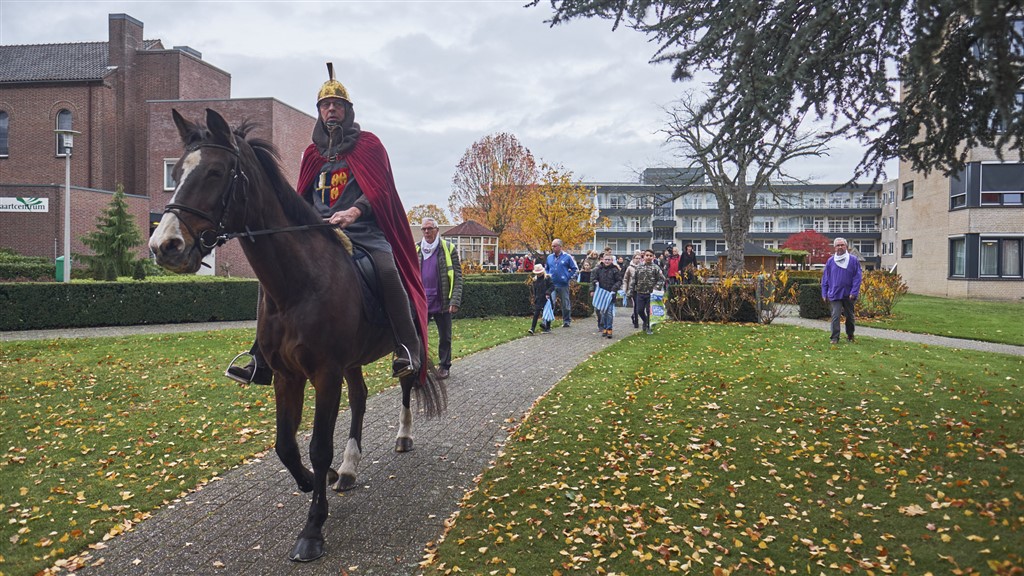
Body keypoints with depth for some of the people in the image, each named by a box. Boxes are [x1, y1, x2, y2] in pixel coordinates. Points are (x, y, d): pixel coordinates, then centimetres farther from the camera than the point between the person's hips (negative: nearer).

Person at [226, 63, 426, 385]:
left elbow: (379, 189, -6)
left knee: (387, 270, -34)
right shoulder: (312, 153, 21)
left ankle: (409, 350, -27)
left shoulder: (368, 144, 8)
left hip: (364, 231, -4)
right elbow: (302, 200, 25)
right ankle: (262, 360, -6)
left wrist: (353, 211, -24)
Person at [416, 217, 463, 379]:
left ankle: (444, 366, 25)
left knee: (445, 337, 10)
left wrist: (455, 301, -12)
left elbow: (458, 277, -5)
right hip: (420, 302, 2)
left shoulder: (448, 248, -2)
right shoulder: (416, 250, 7)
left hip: (442, 302, -2)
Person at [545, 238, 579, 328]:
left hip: (563, 285, -2)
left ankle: (566, 321, 22)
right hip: (552, 285, 2)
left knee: (565, 304, 8)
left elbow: (575, 269, 3)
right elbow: (546, 268, 24)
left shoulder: (567, 257, -3)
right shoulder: (549, 257, 9)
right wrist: (547, 275, 7)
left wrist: (569, 277, -4)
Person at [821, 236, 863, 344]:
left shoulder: (853, 260, -2)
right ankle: (835, 338, -5)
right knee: (835, 316, -8)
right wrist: (824, 293, 4)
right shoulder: (830, 261, 4)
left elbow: (857, 277, -4)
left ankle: (850, 335, 32)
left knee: (849, 316, 14)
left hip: (848, 295, 0)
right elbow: (825, 278, 8)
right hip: (835, 294, 0)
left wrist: (854, 292, -13)